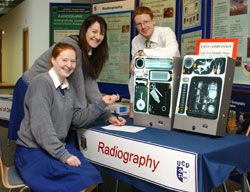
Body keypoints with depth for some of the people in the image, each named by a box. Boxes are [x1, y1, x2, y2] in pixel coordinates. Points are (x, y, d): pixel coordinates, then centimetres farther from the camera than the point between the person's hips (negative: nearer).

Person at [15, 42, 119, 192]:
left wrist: (102, 103, -3)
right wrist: (63, 155, -24)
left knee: (92, 179, -10)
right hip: (33, 151, -7)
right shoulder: (41, 83, -15)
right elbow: (41, 126, -23)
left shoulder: (68, 87, 11)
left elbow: (79, 119, 7)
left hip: (58, 146, 8)